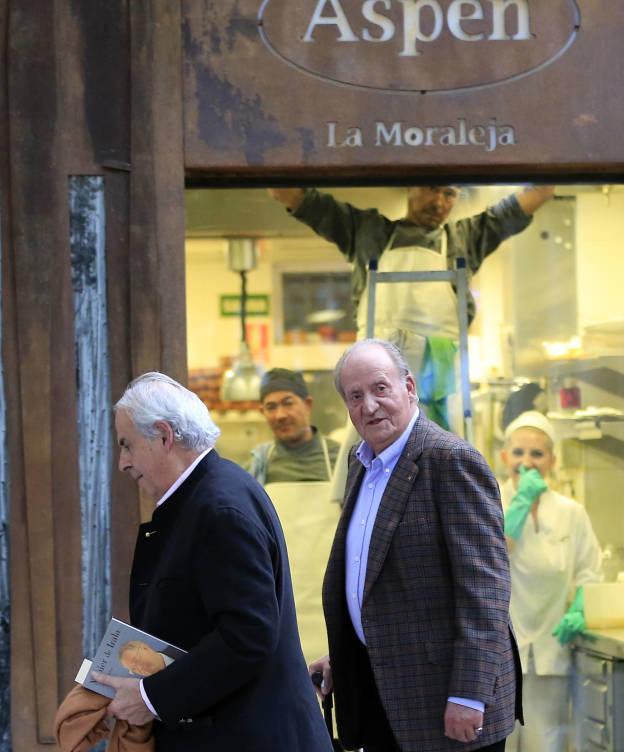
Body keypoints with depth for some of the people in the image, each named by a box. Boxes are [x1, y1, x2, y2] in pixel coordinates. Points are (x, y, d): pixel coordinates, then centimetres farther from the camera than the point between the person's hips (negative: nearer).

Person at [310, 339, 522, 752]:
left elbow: (484, 582, -19)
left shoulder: (453, 460, -14)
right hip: (379, 687, 8)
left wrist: (468, 696, -23)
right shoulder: (362, 461, 13)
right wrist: (341, 659, 18)